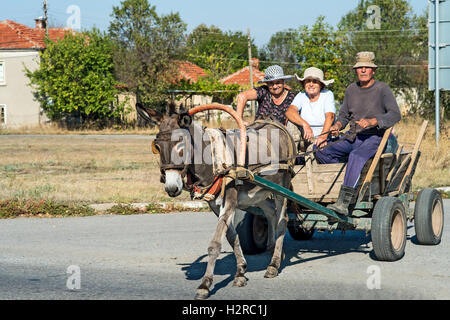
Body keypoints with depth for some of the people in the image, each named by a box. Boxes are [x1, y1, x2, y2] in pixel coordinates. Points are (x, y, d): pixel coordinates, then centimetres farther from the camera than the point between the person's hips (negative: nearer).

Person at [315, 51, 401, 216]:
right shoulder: (351, 89, 12)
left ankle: (344, 202, -46)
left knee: (356, 156, -37)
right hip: (356, 138, 7)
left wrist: (371, 121, -27)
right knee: (321, 151, -11)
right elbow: (344, 114, 19)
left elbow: (395, 115, -14)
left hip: (378, 137, -7)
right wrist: (337, 125, -4)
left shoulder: (382, 89, -5)